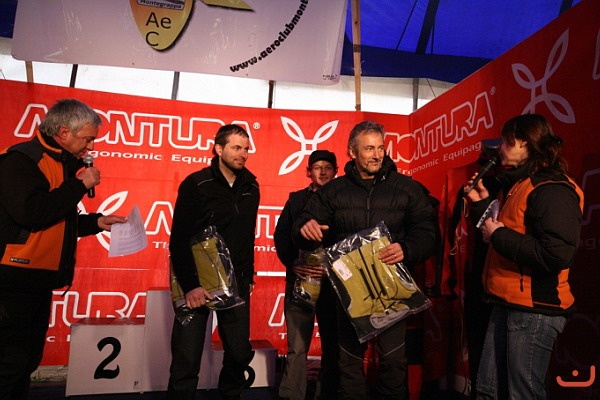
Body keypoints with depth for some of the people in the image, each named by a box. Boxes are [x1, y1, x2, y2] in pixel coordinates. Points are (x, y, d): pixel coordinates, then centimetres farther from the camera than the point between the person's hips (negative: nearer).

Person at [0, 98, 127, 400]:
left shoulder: (64, 164, 14)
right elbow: (31, 212, -28)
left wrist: (96, 222, 9)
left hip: (40, 281, 9)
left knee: (27, 361, 16)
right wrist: (80, 185, -18)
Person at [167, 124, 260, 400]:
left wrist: (249, 275, 12)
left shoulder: (250, 187, 7)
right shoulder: (196, 184, -9)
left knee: (241, 352, 10)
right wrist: (190, 284, -19)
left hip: (236, 281, 5)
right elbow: (179, 240, -13)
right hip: (198, 279, -4)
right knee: (187, 359, -1)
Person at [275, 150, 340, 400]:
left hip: (333, 281, 0)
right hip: (300, 278, 0)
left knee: (332, 344, 8)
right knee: (297, 346, 1)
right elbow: (281, 236, 4)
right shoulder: (296, 199, 11)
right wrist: (293, 263, -12)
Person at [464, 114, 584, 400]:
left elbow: (556, 255, -28)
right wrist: (481, 203, 9)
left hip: (535, 309, -9)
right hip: (507, 303, 9)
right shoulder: (518, 184, 14)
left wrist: (499, 235, -19)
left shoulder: (553, 190, -16)